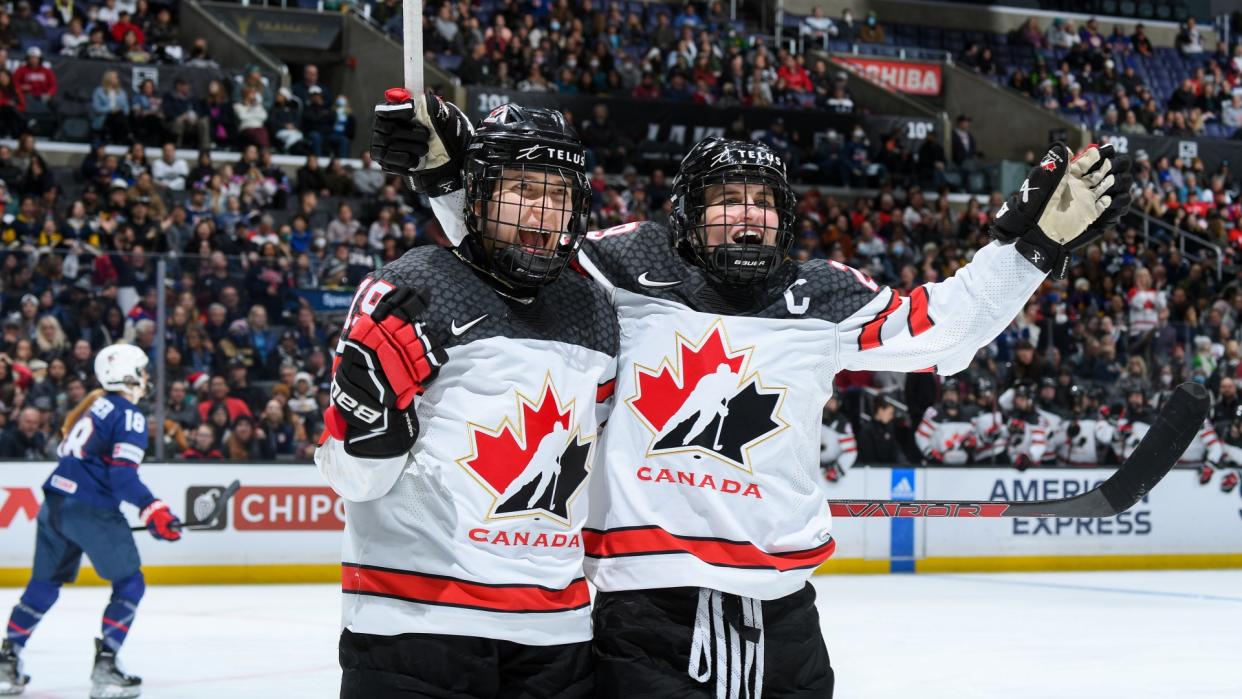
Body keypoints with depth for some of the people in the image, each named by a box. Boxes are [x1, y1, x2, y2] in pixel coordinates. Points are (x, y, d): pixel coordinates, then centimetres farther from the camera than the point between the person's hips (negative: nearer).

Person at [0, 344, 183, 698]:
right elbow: (123, 475, -19)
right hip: (90, 509, -8)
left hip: (55, 501, 8)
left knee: (44, 585, 18)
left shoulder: (94, 405, 17)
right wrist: (153, 511, -20)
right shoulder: (129, 415, -9)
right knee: (130, 584, 3)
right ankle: (105, 667, -5)